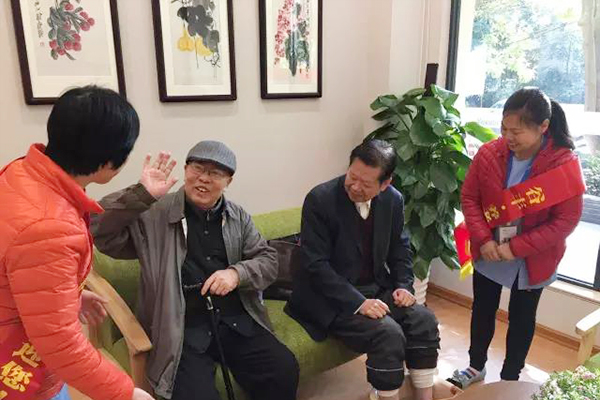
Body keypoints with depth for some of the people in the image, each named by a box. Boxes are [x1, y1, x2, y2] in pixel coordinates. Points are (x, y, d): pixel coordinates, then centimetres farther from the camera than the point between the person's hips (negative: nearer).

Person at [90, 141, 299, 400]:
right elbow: (99, 230, -14)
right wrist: (142, 195, -25)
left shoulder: (238, 217, 9)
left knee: (285, 371, -13)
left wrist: (237, 273, -10)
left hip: (238, 321, 4)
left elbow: (269, 260, 10)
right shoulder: (154, 214, -4)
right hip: (183, 330, -3)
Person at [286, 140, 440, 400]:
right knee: (389, 334, -25)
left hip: (376, 288, 6)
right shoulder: (320, 199, -19)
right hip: (332, 299, -5)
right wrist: (358, 302, -26)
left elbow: (400, 246, 13)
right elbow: (316, 265, -20)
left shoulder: (393, 200, -2)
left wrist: (404, 285, -3)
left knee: (424, 320, -12)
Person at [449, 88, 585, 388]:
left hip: (532, 261, -2)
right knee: (482, 310, 19)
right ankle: (476, 366, 42)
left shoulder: (564, 163, -20)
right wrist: (483, 239, -18)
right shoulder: (489, 154, -14)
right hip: (488, 253, 3)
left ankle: (510, 377, 38)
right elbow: (469, 198, -6)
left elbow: (566, 221, -18)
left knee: (521, 318, 17)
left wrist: (516, 248, -22)